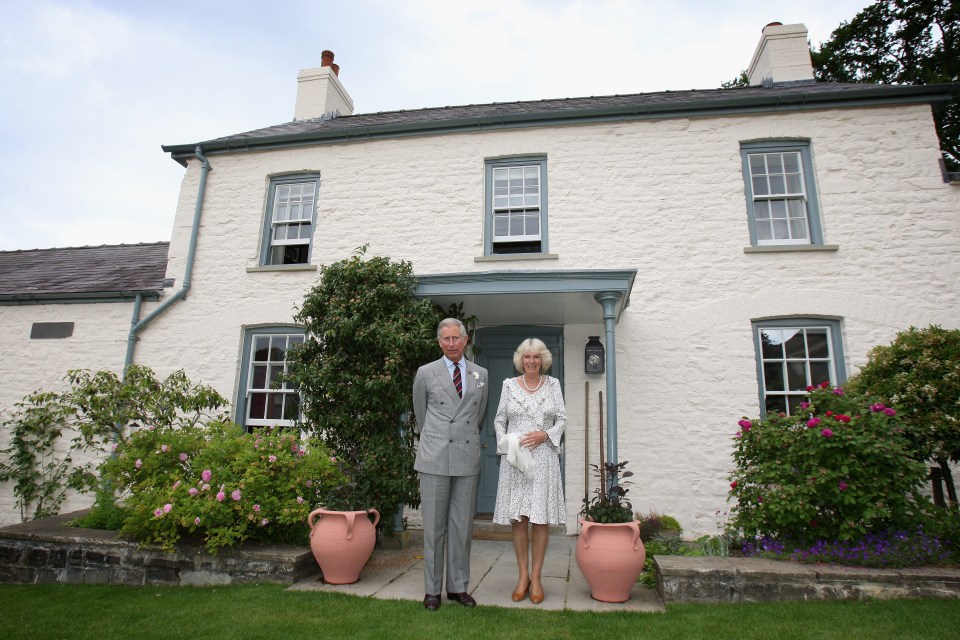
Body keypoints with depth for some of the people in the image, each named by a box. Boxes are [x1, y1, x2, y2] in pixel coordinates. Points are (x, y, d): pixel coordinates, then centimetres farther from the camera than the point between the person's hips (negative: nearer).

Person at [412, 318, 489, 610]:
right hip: (435, 458, -2)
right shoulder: (426, 373, 2)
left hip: (468, 458, 2)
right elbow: (421, 413, 14)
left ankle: (458, 586, 21)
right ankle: (432, 589, 16)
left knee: (462, 525, 8)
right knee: (434, 525, 4)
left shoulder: (481, 375, 9)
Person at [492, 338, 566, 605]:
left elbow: (562, 419, 6)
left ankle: (536, 576, 13)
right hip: (515, 458, 0)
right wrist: (505, 441, -7)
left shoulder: (553, 384, 6)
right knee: (517, 517, 3)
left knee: (541, 518, 1)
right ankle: (523, 575, 17)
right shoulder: (509, 385, 6)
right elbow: (499, 419, 9)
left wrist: (544, 435, -10)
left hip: (544, 457, 0)